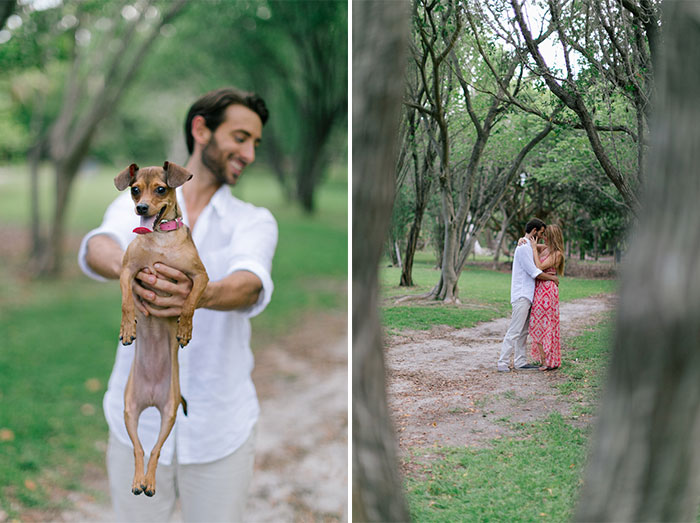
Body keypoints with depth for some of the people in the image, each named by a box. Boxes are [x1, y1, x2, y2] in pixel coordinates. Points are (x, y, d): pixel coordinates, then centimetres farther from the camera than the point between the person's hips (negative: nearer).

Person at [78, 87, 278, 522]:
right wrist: (125, 265, -45)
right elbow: (98, 246, -21)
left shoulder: (255, 221, 0)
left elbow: (252, 285, -22)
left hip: (220, 430, 0)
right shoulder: (138, 202, 2)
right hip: (138, 422, 0)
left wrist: (199, 294, -45)